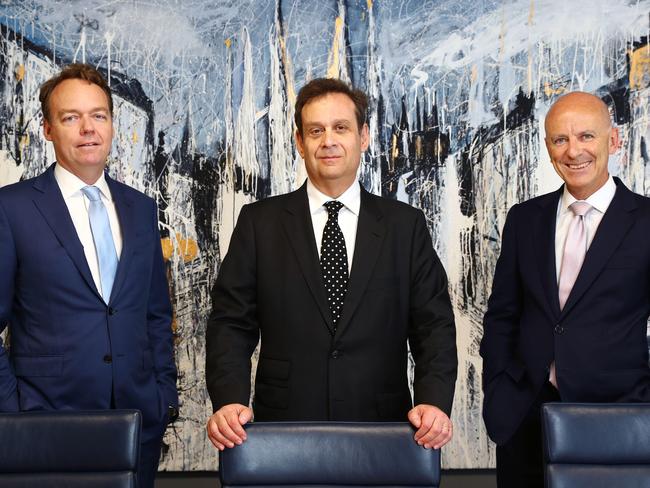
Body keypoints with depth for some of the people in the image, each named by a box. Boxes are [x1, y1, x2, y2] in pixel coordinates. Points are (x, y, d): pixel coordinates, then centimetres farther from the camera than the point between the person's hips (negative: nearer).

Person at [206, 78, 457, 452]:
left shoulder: (405, 225, 4)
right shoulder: (259, 223, 3)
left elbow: (434, 325, 1)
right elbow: (232, 323, 0)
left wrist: (434, 403, -15)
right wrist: (229, 402, -15)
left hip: (381, 434, 1)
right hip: (284, 432, 0)